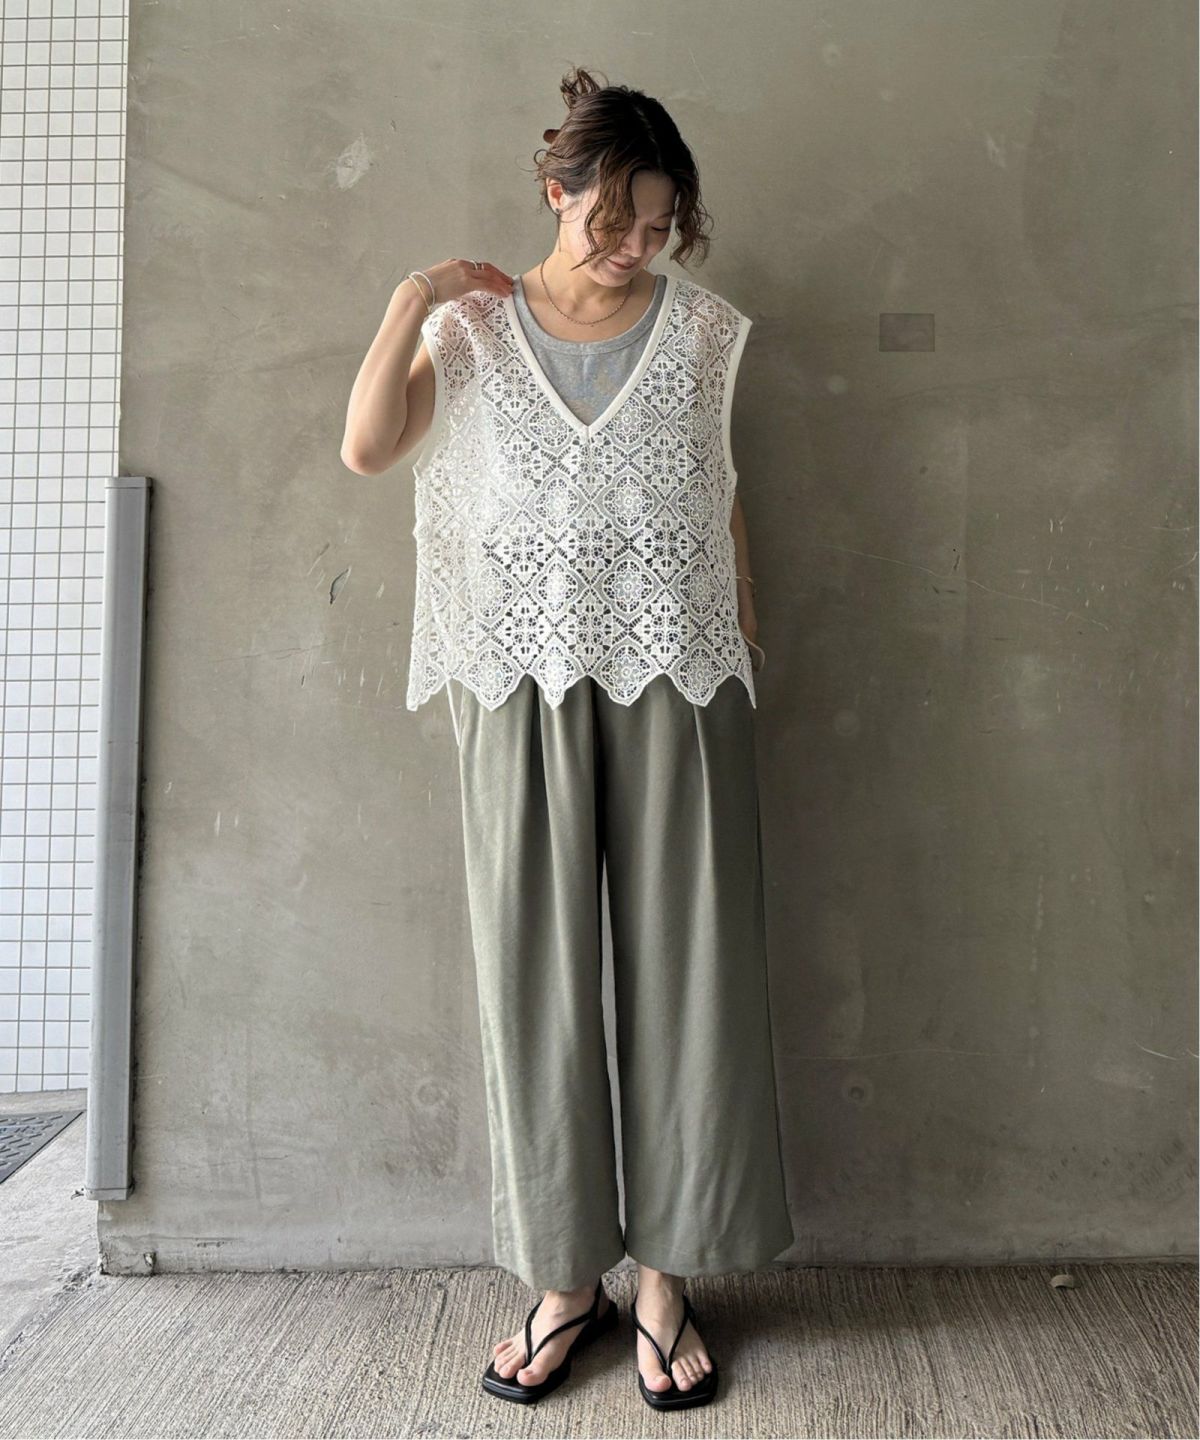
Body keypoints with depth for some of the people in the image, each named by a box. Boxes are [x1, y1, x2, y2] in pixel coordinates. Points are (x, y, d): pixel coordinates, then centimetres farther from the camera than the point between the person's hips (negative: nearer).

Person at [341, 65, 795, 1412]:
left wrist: (742, 630, 9)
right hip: (527, 680, 0)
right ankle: (564, 1277, 18)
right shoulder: (474, 324, 8)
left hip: (675, 673, 1)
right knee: (536, 971, 3)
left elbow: (721, 489, 13)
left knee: (686, 966, 1)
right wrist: (413, 299, -4)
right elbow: (367, 448, -5)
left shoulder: (698, 326, 10)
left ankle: (665, 1277, 17)